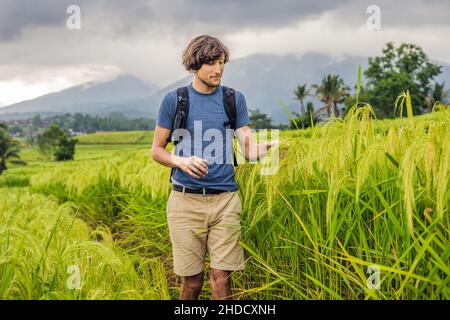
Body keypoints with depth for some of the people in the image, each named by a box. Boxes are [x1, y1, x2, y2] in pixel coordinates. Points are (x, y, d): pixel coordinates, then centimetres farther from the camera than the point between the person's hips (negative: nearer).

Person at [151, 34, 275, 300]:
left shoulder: (234, 99, 8)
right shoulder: (174, 100, 3)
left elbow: (248, 148, 1)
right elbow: (157, 150, 7)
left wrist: (264, 148, -22)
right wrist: (182, 161, -14)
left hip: (225, 199, 1)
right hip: (186, 200, -1)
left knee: (222, 277, -3)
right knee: (192, 281, 3)